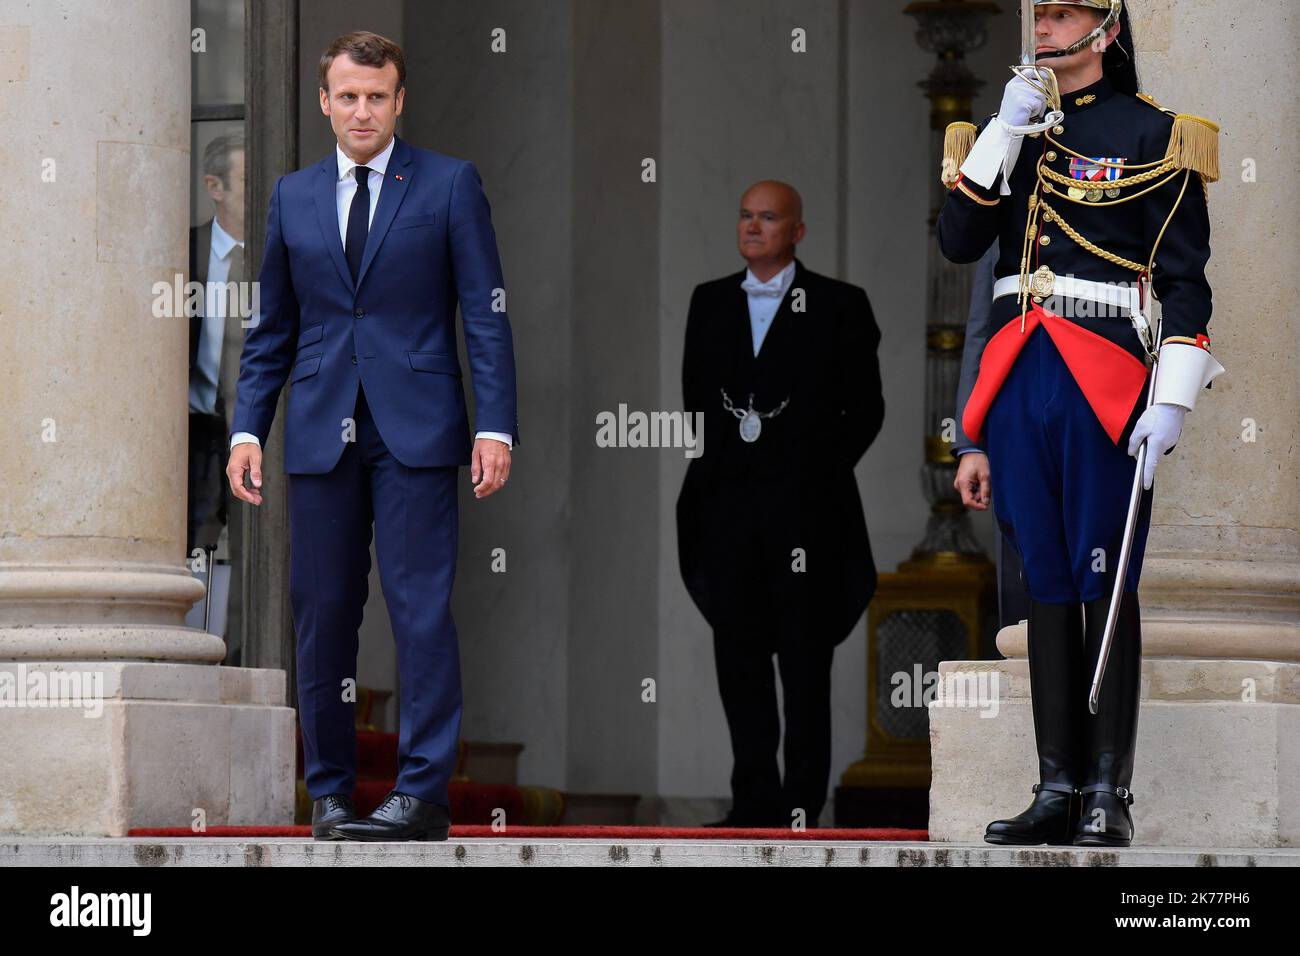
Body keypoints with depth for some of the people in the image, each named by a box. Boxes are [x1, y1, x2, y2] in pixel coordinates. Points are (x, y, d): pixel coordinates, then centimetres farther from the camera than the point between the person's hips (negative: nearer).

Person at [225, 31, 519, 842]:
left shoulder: (451, 185, 4)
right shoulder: (294, 197, 14)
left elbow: (487, 316, 0)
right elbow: (272, 329, 17)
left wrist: (496, 425, -9)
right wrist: (248, 427, 6)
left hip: (415, 430, -3)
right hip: (321, 432, 3)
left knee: (421, 606, -8)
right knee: (322, 613, 3)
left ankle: (424, 792, -7)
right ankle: (331, 791, 11)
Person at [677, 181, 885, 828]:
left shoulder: (838, 307, 0)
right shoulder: (711, 302, 13)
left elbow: (865, 409, 2)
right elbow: (695, 398, 17)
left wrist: (822, 473, -3)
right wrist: (713, 470, 7)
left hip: (804, 508, -4)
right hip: (729, 508, 4)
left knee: (805, 665, -2)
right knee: (738, 658, 5)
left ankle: (801, 811, 0)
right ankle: (755, 804, 12)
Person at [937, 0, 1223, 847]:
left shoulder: (1154, 137, -1)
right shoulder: (1014, 128, 15)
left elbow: (1186, 280, -4)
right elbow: (958, 244, 4)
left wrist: (1171, 402, -12)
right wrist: (1005, 131, -5)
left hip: (1104, 383, -5)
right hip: (1020, 381, 5)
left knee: (1106, 587, -3)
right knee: (1047, 584, 7)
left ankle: (1110, 796, 0)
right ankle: (1058, 788, 10)